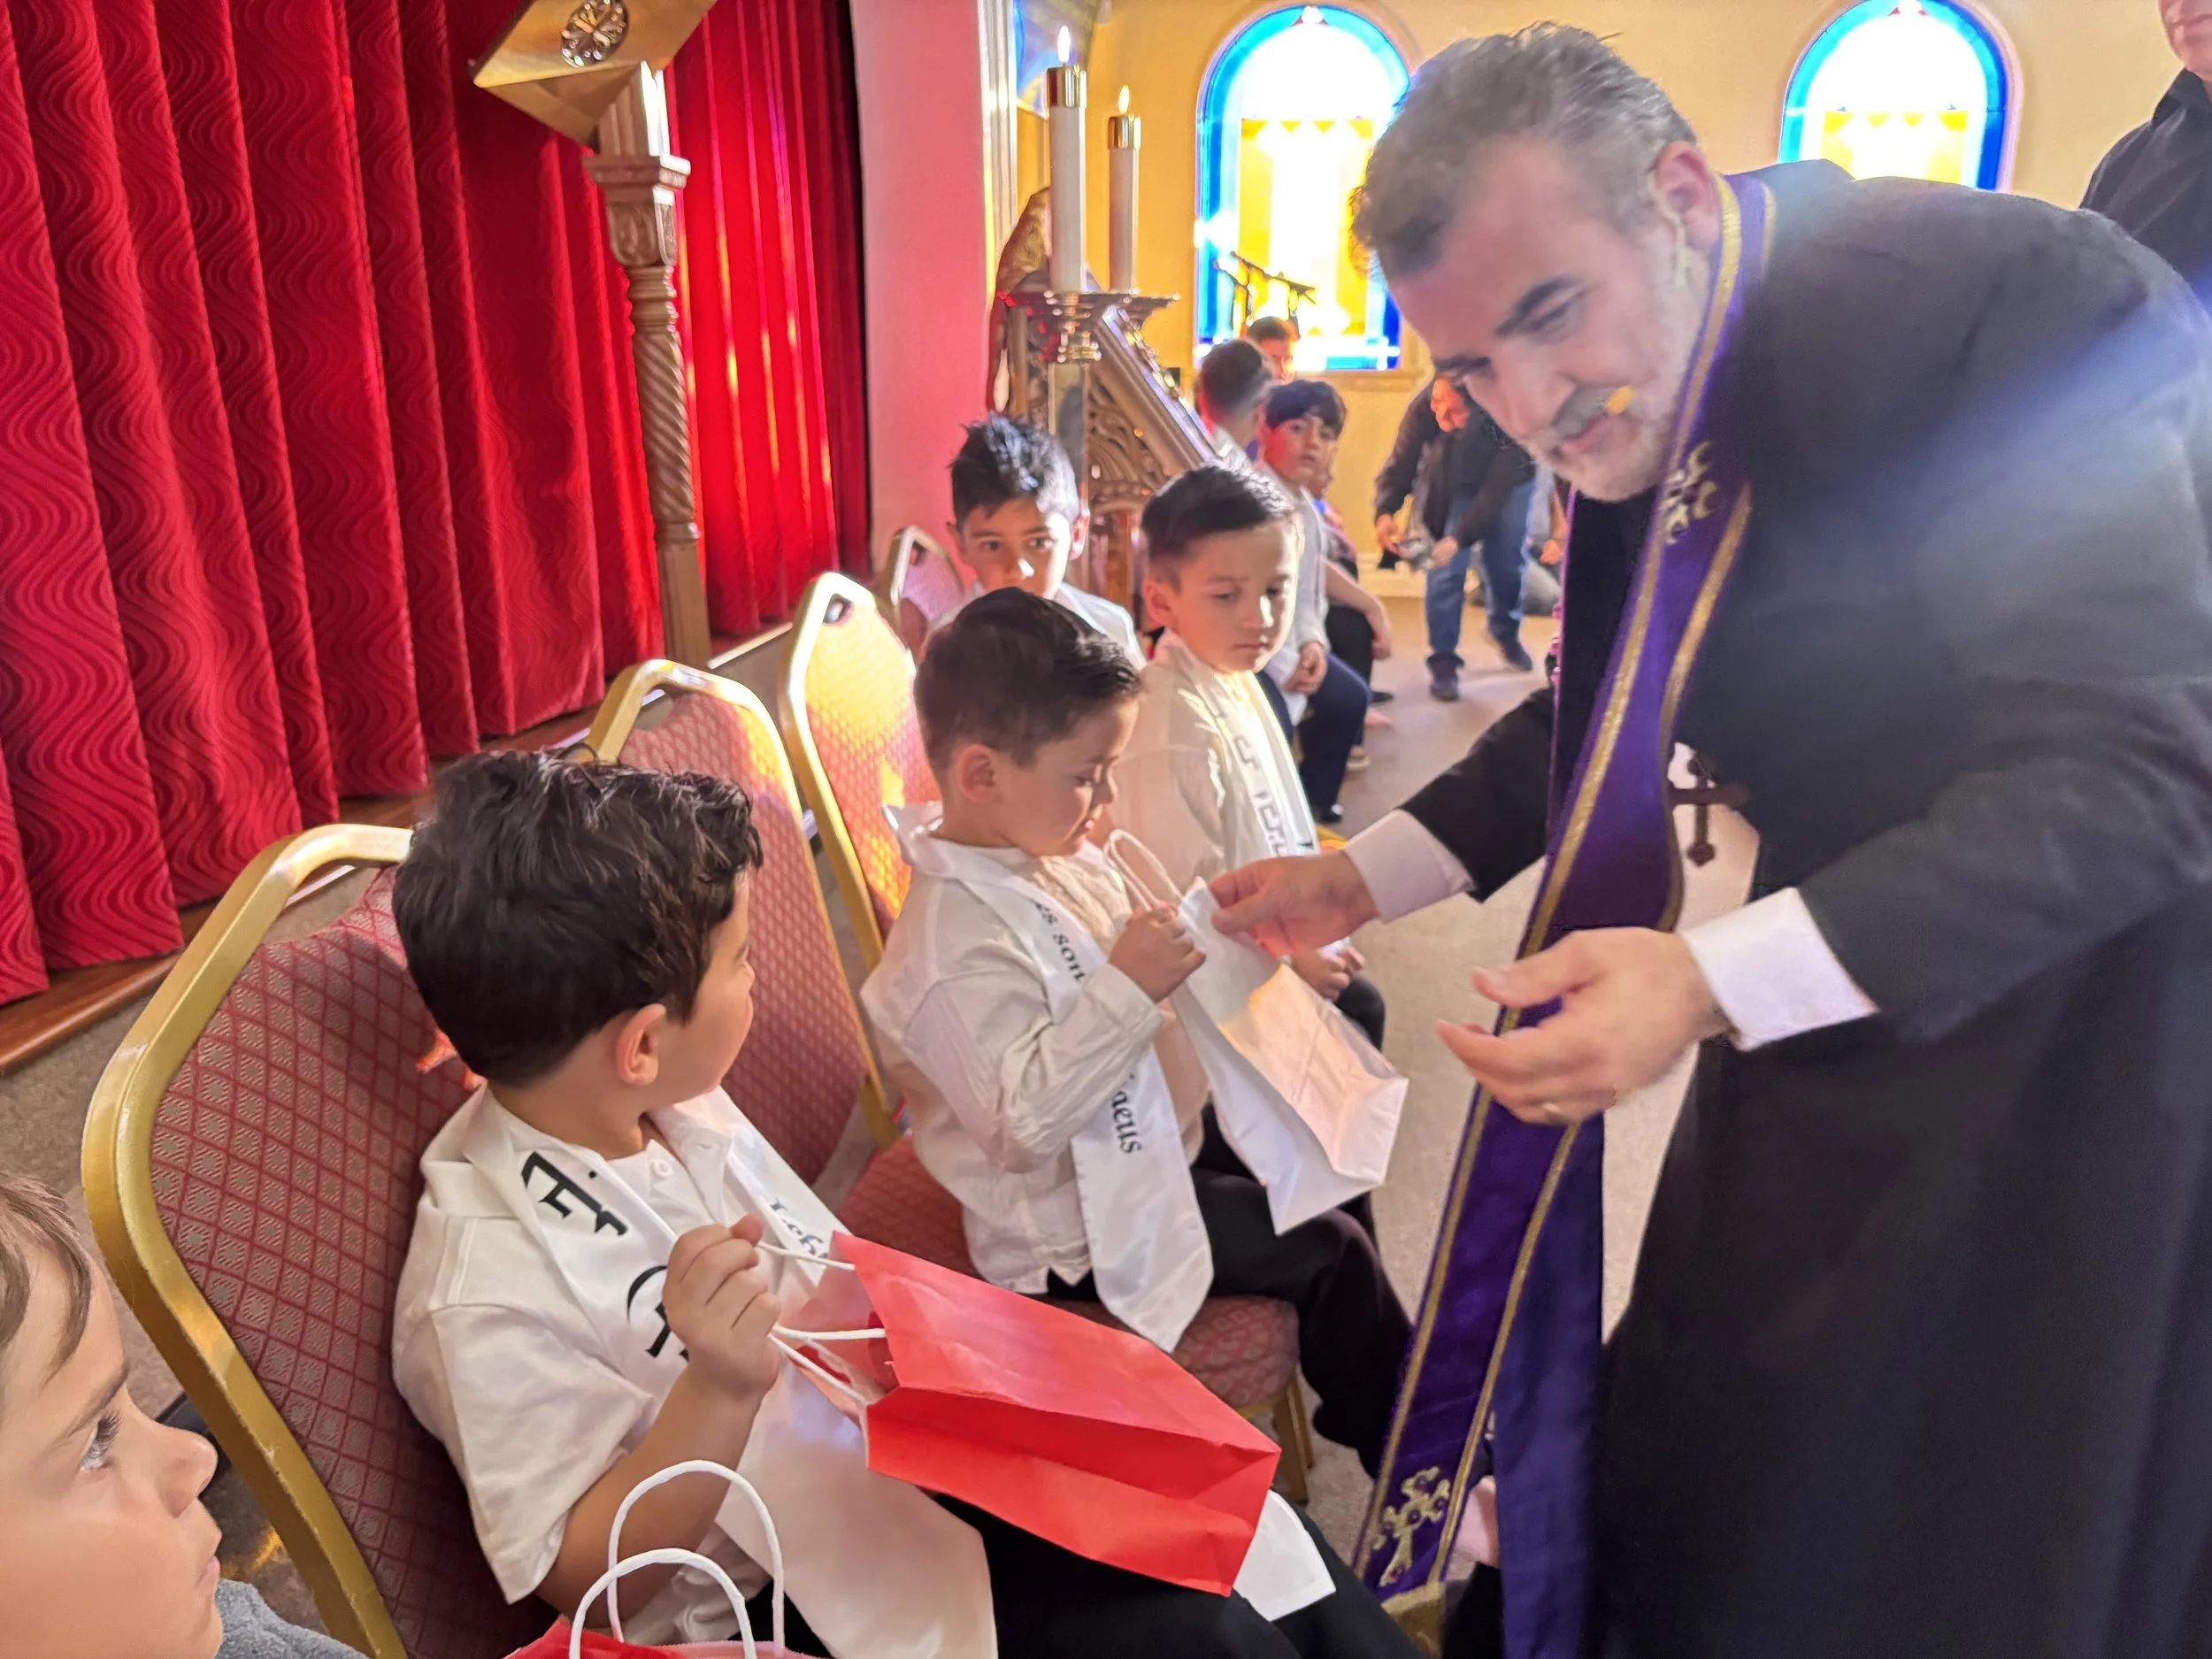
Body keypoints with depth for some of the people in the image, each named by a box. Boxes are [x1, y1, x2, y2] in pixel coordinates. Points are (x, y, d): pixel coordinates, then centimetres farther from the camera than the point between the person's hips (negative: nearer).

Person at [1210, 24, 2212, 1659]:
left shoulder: (2013, 299, -26)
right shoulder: (1632, 392, -4)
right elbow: (1602, 709, 8)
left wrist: (1717, 981, -40)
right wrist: (1362, 879, 2)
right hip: (1855, 942, 6)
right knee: (1710, 1465, 19)